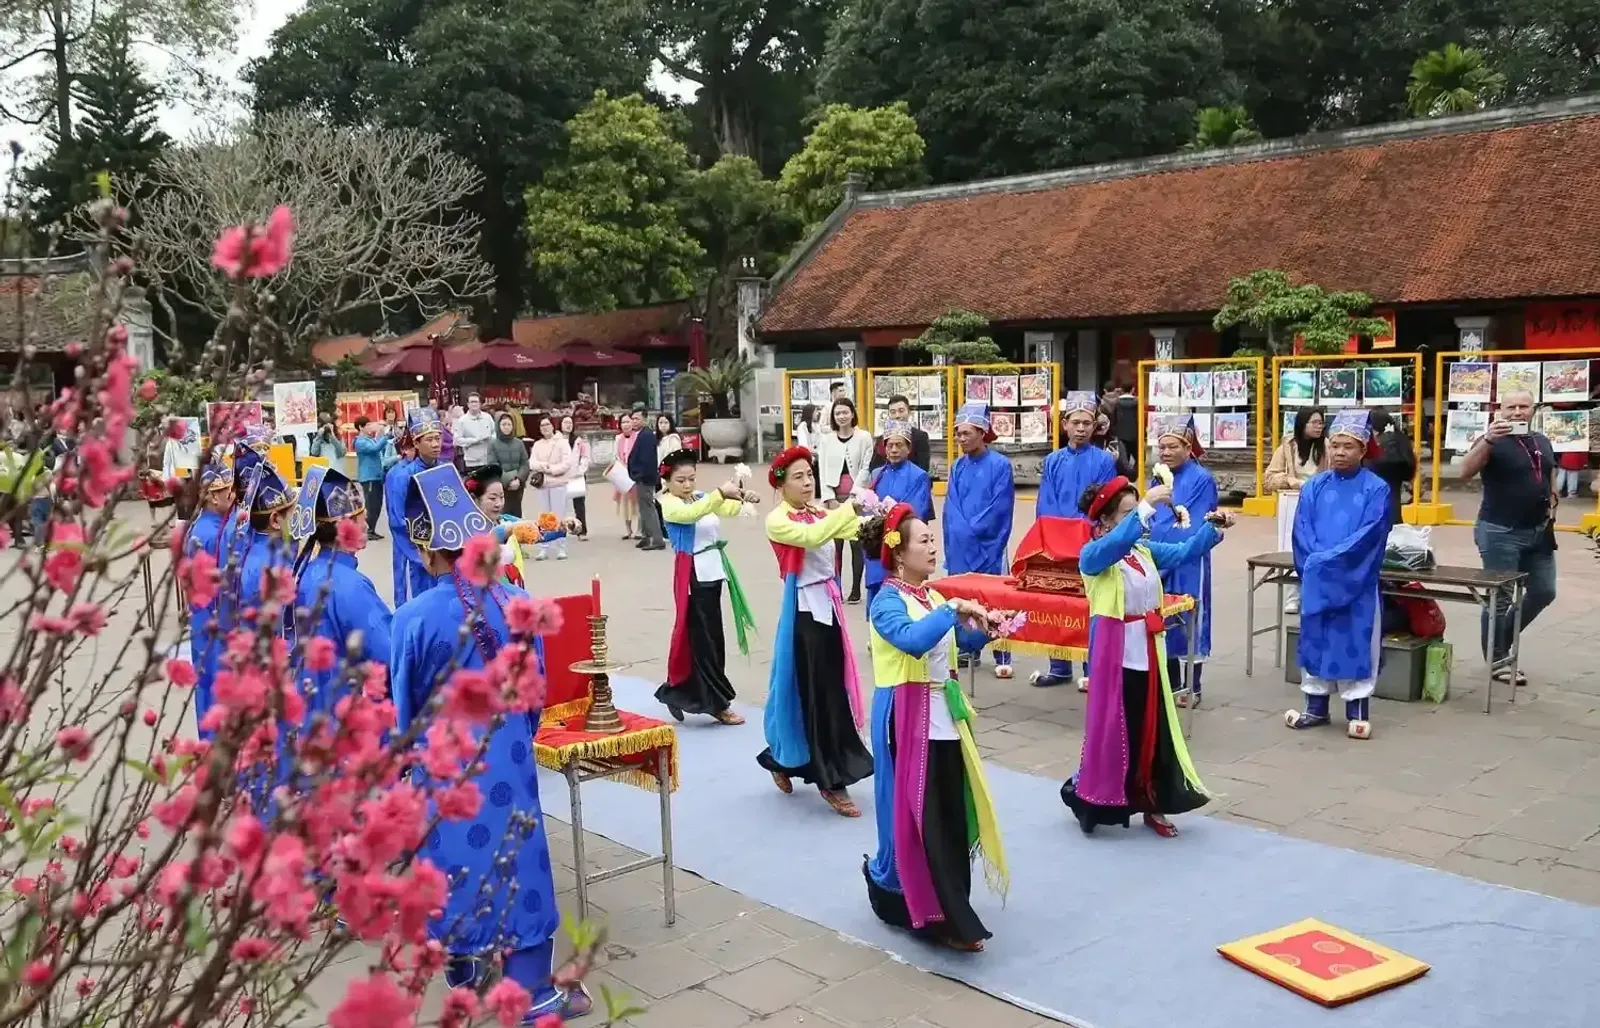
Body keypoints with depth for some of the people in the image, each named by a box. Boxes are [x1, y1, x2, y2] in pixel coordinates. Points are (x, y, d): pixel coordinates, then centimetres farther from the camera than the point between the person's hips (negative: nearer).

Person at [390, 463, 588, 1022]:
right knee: (516, 854, 7)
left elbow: (403, 703, -4)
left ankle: (465, 969, 32)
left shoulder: (414, 617, -16)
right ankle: (534, 992, 11)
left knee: (456, 856, 14)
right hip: (507, 753, 2)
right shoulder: (518, 602, -8)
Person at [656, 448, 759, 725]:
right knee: (703, 637, -2)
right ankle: (717, 702, 4)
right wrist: (720, 492, -38)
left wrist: (744, 498, -21)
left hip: (712, 572, 8)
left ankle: (680, 690, 29)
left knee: (711, 635, 14)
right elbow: (691, 513, -28)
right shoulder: (668, 504, -7)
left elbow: (730, 509, 0)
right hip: (693, 575, -8)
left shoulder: (701, 497, 12)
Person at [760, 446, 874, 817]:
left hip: (829, 605, 8)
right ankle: (830, 781, 9)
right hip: (804, 609, -8)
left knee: (833, 689, 12)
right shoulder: (777, 521, -9)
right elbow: (811, 537, -28)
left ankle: (783, 759, 31)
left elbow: (856, 530, -5)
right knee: (815, 693, -1)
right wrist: (848, 508, -33)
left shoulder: (819, 513, 11)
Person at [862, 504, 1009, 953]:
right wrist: (953, 610, -28)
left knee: (954, 816, 11)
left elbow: (959, 643, 23)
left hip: (945, 718, 8)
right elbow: (913, 640, -34)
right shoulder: (887, 601, -14)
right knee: (918, 820, -3)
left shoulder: (932, 597, 11)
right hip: (907, 722, -8)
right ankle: (937, 917, 5)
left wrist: (985, 629, 4)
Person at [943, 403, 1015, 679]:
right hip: (959, 547, 5)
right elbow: (951, 507, 5)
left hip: (988, 545, -5)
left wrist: (971, 530, -11)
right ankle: (967, 650, 22)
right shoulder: (957, 467, 9)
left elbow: (1000, 508, -11)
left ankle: (1002, 658, 3)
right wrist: (961, 532, -12)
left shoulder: (1000, 464, -6)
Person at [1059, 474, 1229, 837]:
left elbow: (1183, 552, 0)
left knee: (1155, 728, 12)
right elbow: (1117, 542, -34)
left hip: (1149, 651, 7)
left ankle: (1152, 805, 25)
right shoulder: (1092, 555, -13)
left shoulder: (1145, 550, 9)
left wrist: (1213, 526, -16)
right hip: (1115, 654, -7)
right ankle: (1088, 799, 19)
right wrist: (1148, 506, -41)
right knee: (1113, 729, 1)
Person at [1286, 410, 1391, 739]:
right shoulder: (1314, 486, 5)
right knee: (1315, 638, 9)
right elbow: (1302, 531, 1)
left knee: (1355, 641, 3)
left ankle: (1357, 711, 13)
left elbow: (1370, 534, -13)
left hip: (1357, 581, -3)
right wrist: (1316, 563, -14)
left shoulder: (1376, 489, -4)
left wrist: (1329, 559, -17)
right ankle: (1316, 706, 20)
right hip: (1316, 581, 3)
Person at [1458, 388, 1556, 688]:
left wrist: (1552, 506, 5)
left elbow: (1551, 480, 23)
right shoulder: (1492, 441, -9)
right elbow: (1465, 472, -25)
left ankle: (1502, 638, 31)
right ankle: (1497, 660, 11)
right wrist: (1488, 439, -37)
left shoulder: (1543, 442, 12)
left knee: (1544, 592, 13)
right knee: (1500, 598, -1)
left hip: (1538, 532, 7)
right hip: (1500, 532, -7)